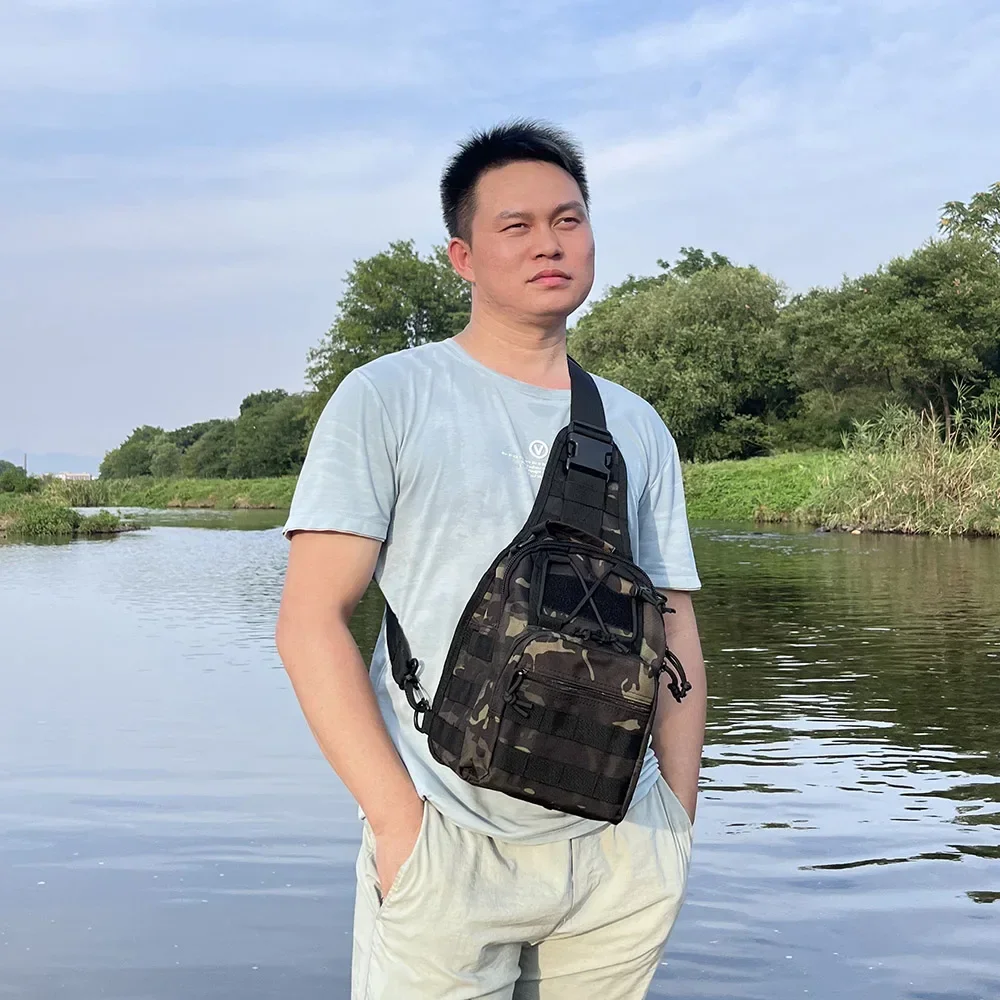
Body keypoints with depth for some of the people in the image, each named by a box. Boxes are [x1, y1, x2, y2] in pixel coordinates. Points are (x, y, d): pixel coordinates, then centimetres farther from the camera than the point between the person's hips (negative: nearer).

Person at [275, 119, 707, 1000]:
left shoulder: (638, 428, 11)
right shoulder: (389, 398, -1)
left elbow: (675, 630, 13)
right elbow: (311, 621, -7)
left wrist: (679, 821, 6)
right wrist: (397, 816, -13)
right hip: (447, 846, -3)